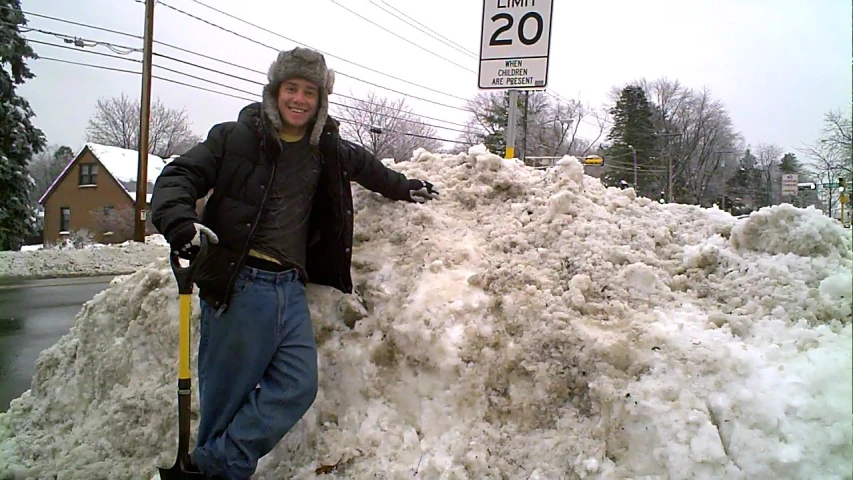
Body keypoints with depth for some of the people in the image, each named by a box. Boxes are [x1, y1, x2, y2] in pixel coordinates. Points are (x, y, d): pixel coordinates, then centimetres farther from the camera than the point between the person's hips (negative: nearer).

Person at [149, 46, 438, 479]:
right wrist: (179, 221, -27)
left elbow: (363, 165, 34)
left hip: (290, 285, 5)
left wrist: (403, 188, 44)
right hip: (238, 283, -5)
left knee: (298, 385, -1)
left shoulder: (328, 148, 13)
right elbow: (179, 176, -6)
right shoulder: (236, 137, -1)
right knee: (226, 394, 0)